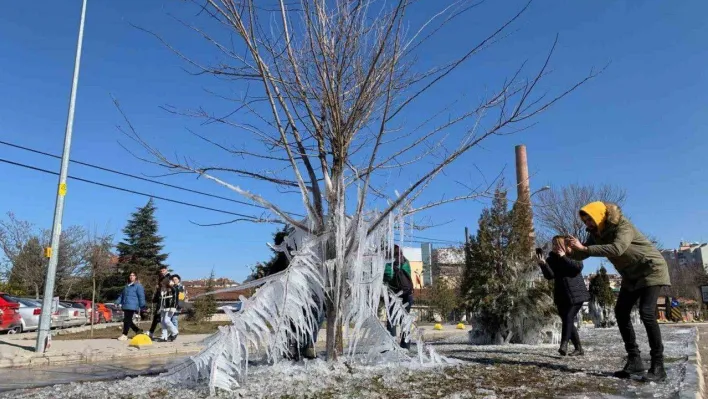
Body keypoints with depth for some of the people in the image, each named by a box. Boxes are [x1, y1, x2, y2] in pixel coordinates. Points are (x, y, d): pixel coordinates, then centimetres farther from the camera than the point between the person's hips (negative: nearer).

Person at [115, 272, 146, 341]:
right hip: (126, 306, 8)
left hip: (132, 306, -8)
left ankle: (124, 335, -6)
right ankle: (138, 331, 20)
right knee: (128, 321, 9)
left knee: (127, 320, -10)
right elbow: (122, 295, 26)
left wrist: (142, 306, -12)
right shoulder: (127, 286, 21)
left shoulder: (138, 286, -3)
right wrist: (117, 302, 15)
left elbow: (141, 296, -8)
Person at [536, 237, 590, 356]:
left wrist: (563, 257, -20)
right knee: (566, 321, 5)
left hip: (576, 294, -5)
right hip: (561, 296, 5)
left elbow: (578, 266, -21)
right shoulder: (552, 259, 6)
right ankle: (579, 348, 14)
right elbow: (550, 275, -8)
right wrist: (543, 264, -24)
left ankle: (564, 345, -21)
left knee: (568, 318, -17)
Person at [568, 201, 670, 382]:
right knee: (621, 312, 0)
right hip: (631, 275, 8)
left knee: (647, 313, -19)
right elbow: (582, 255, -2)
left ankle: (658, 366, -14)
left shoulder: (622, 225, -26)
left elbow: (617, 249, -44)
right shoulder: (596, 233, -3)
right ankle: (634, 360, 5)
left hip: (651, 269, -8)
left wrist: (584, 248, -47)